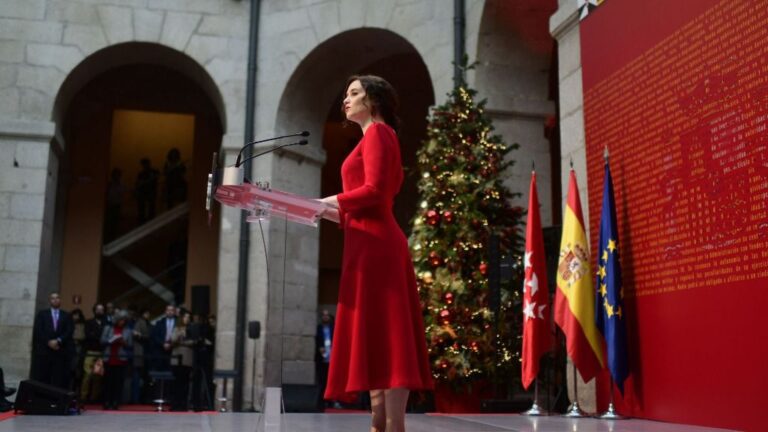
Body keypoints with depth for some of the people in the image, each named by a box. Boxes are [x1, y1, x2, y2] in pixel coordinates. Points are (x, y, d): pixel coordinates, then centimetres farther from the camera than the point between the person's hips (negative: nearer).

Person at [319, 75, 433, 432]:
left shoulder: (378, 131, -1)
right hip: (371, 243, 10)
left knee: (383, 335, -12)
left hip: (374, 244, -10)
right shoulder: (375, 137, 26)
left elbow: (374, 190, -16)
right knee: (375, 337, 7)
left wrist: (324, 201, -9)